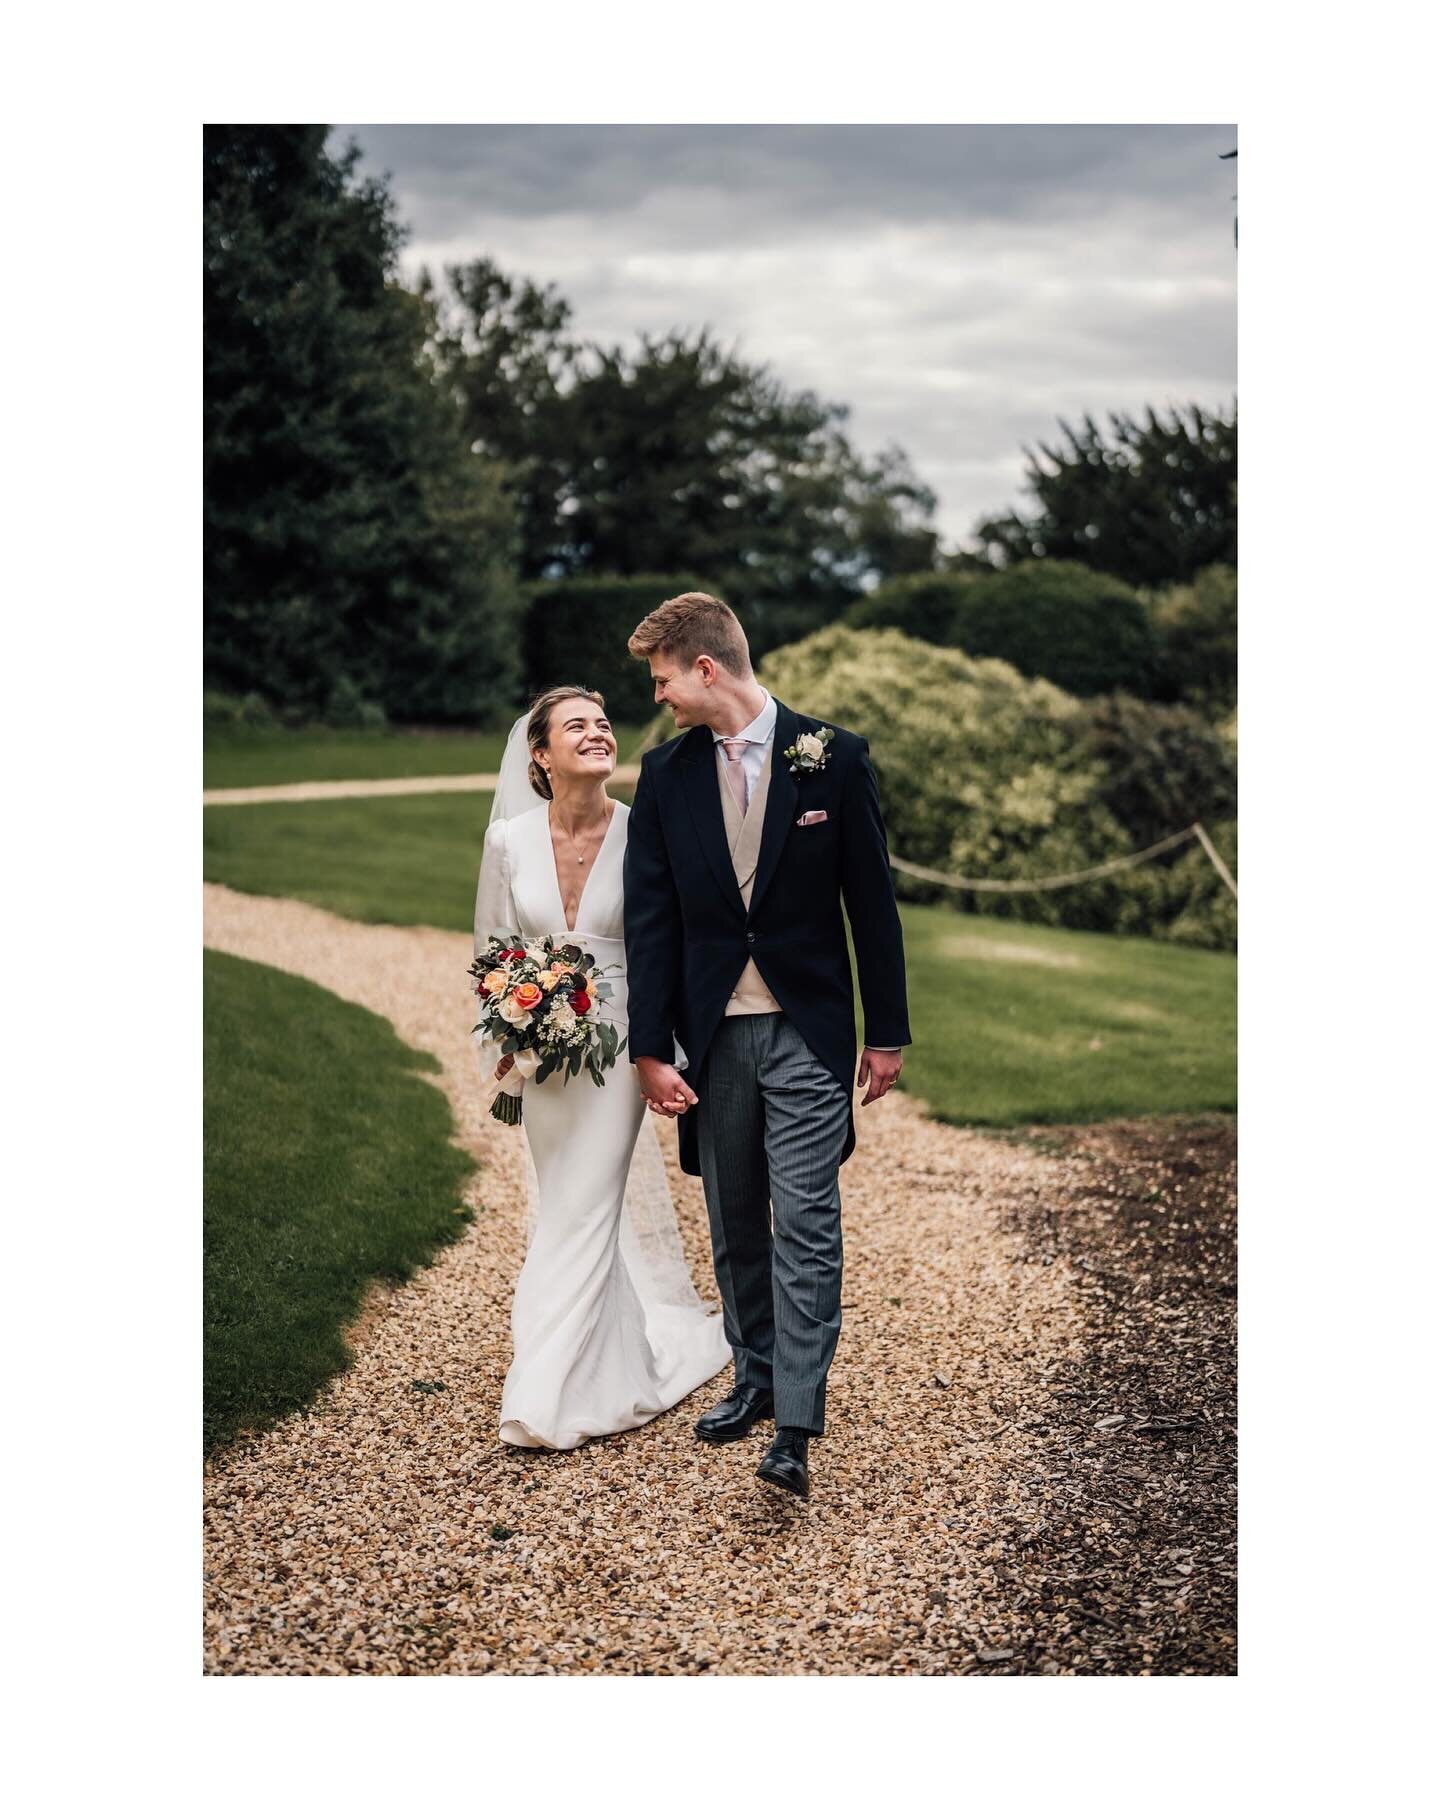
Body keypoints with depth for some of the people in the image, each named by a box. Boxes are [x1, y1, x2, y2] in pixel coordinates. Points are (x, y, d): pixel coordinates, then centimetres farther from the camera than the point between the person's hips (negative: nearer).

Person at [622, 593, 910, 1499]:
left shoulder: (833, 757, -5)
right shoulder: (666, 771, 2)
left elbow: (872, 901, -1)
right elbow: (651, 917, 2)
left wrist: (887, 1032, 0)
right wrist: (652, 1047, -3)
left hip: (807, 1032, -3)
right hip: (713, 1033, 3)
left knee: (805, 1224, -6)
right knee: (735, 1222, 13)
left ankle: (797, 1425, -4)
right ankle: (756, 1378, 29)